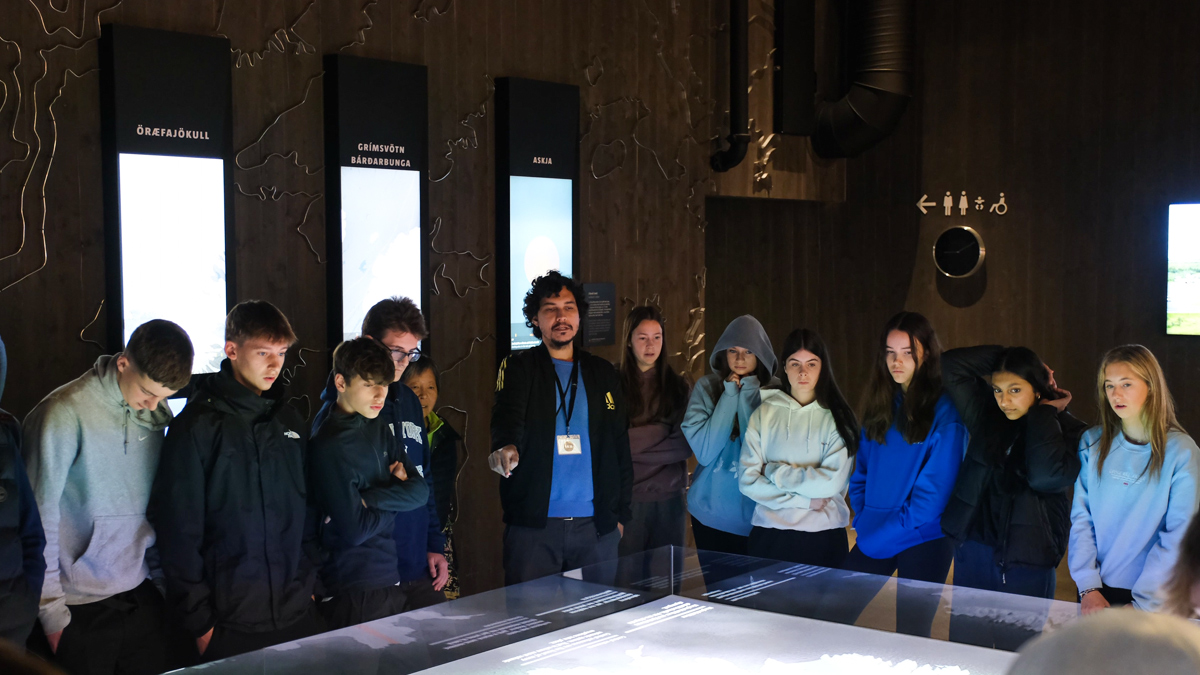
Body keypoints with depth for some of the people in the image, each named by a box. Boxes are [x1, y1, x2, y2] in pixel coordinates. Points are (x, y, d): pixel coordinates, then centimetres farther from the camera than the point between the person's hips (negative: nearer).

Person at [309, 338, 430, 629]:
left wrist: (371, 497, -14)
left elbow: (420, 491, 2)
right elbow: (355, 530, -19)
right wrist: (395, 489, -4)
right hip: (352, 591, -7)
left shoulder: (379, 427, 8)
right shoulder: (330, 445, -17)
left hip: (390, 580, 7)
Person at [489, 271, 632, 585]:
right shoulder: (519, 367, 3)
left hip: (595, 525, 3)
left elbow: (620, 446, 15)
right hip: (533, 523, -3)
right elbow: (507, 414, -16)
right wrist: (506, 446, -39)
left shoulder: (603, 373, 14)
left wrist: (621, 512, 9)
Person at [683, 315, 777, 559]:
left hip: (756, 510, 0)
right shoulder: (706, 387, -2)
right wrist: (729, 396, -12)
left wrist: (749, 394, -14)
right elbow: (704, 451, -12)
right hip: (712, 511, 1)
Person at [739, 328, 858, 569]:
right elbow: (747, 480, -5)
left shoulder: (838, 418, 0)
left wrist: (774, 472, -7)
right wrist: (804, 500, -10)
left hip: (824, 537, 0)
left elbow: (833, 482, -11)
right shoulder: (764, 414, 2)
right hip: (770, 534, 1)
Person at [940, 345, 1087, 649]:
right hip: (974, 553, 4)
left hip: (1028, 562, -4)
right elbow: (952, 365, 1)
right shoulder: (987, 417, 4)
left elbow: (1046, 476, -27)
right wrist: (1005, 357, -1)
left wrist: (1043, 413, -16)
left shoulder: (1068, 431, -8)